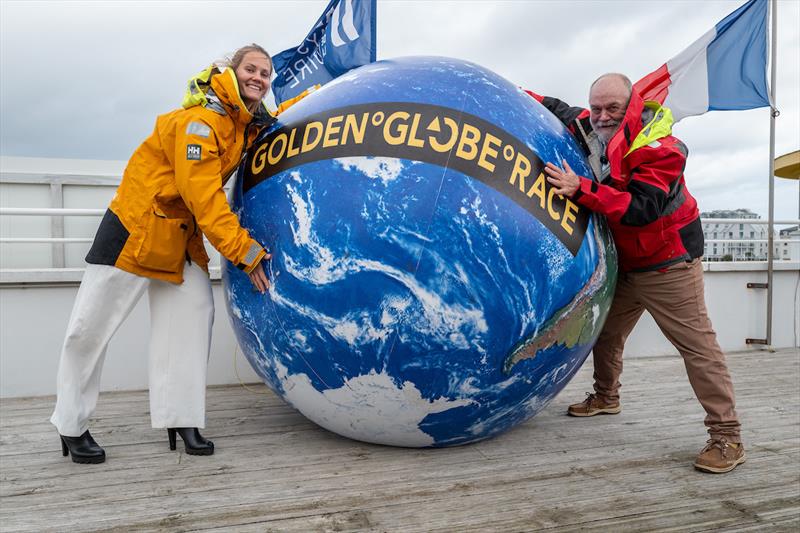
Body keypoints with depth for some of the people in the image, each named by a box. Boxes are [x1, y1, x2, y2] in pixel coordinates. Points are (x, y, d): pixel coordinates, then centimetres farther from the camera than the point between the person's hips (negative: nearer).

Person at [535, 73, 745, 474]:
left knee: (697, 345, -9)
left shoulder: (659, 148, -23)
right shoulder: (588, 128, -2)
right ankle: (606, 397, 41)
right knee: (606, 333, 18)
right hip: (623, 265, 7)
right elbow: (556, 109, 17)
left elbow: (641, 207, -34)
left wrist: (581, 189, -37)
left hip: (667, 264, -7)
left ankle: (727, 438, -2)